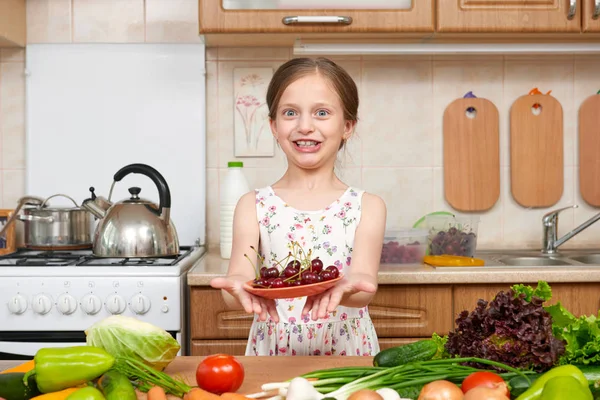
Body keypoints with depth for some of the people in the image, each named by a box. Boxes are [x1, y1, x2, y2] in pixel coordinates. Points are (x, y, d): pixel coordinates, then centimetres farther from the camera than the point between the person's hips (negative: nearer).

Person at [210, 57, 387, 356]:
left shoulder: (367, 207, 2)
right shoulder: (254, 206, 4)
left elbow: (365, 283, -11)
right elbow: (239, 275, -8)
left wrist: (342, 289, -32)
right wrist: (240, 289, -30)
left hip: (347, 354, -1)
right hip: (271, 355, 1)